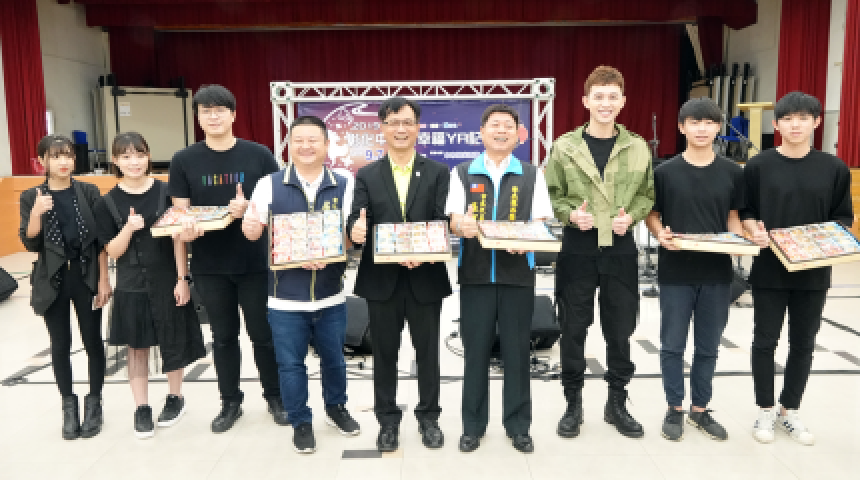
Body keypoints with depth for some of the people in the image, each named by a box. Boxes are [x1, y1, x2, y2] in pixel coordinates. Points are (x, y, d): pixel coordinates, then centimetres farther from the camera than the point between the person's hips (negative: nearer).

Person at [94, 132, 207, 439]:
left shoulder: (166, 192, -5)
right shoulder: (108, 203, -3)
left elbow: (178, 238, -4)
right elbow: (112, 252, -3)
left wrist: (182, 279, -8)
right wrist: (129, 227, -22)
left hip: (167, 282, -1)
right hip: (131, 286, 1)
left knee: (173, 343, 10)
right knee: (137, 346, 10)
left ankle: (175, 397, 31)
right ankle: (141, 407, 25)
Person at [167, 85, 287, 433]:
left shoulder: (258, 155, -2)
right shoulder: (184, 160, 2)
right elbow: (180, 212, 1)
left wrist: (249, 208, -21)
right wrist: (185, 231, -21)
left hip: (255, 261, -1)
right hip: (209, 265, 2)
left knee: (263, 333, 9)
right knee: (223, 336, 14)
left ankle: (275, 396, 28)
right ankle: (230, 401, 31)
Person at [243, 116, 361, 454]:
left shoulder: (344, 185, -2)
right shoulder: (269, 185, -2)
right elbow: (253, 232, -1)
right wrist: (250, 228, -25)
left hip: (331, 295, 1)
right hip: (286, 297, -1)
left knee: (334, 358, 18)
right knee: (290, 364, 9)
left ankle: (336, 408, 42)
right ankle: (300, 422, 29)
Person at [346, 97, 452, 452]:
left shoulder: (438, 172, 2)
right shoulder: (367, 175, 5)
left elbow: (443, 223, -7)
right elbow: (357, 220, -5)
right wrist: (356, 230, -30)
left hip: (426, 278, 0)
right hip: (382, 279, 1)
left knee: (428, 351, 12)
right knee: (384, 353, 12)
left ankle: (428, 417, 31)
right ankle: (388, 420, 29)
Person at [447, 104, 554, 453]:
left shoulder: (532, 175, 8)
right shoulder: (462, 173, 8)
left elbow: (541, 223, 4)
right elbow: (454, 219, 1)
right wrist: (462, 225, -23)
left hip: (518, 274, 0)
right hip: (475, 274, 0)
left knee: (517, 352, 6)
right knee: (475, 351, 6)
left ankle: (518, 426, 21)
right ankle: (473, 426, 20)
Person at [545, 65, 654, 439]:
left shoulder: (638, 147, 4)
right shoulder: (564, 146, 0)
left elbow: (647, 194, 10)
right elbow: (552, 195, 3)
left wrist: (631, 215, -9)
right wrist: (570, 213, -15)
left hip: (620, 248, 2)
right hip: (577, 248, -1)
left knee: (620, 331, 11)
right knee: (573, 330, 7)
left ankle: (617, 403, 28)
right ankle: (573, 403, 24)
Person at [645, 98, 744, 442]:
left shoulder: (733, 172, 4)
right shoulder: (665, 172, -2)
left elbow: (733, 218, 10)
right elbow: (652, 216, 3)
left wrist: (741, 240, -10)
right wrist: (661, 234, -18)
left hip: (717, 272, 2)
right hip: (675, 272, -2)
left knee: (708, 346, 12)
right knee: (673, 345, 6)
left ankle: (700, 409, 28)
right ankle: (675, 409, 22)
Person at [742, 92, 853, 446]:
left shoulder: (835, 169, 3)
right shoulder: (758, 166, -1)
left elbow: (843, 218, 6)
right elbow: (746, 212, 2)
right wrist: (755, 232, -18)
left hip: (814, 271, 2)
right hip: (769, 270, -1)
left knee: (803, 343, 11)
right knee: (765, 341, 6)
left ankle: (789, 410, 28)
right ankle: (766, 410, 23)